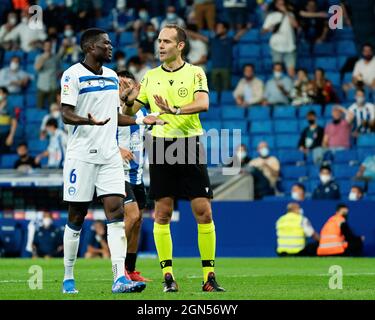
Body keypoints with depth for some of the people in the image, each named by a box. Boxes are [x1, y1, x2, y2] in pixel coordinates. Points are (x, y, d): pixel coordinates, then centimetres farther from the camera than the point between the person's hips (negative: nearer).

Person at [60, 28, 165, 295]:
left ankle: (120, 278, -15)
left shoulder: (112, 76, 15)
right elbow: (66, 114, -14)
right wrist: (89, 121, -32)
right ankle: (68, 278, 15)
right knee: (76, 217, 2)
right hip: (82, 156, -5)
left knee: (116, 213, -8)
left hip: (110, 155, 5)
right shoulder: (73, 75, -6)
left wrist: (140, 120, 15)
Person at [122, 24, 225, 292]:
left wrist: (174, 110, -29)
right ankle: (168, 275, 4)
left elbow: (203, 103, -14)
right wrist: (128, 100, -8)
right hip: (161, 146, 2)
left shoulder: (195, 73, 3)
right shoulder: (150, 77, 12)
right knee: (162, 212, 0)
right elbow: (131, 112, 14)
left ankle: (209, 276, 1)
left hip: (190, 145, -2)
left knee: (203, 211, -5)